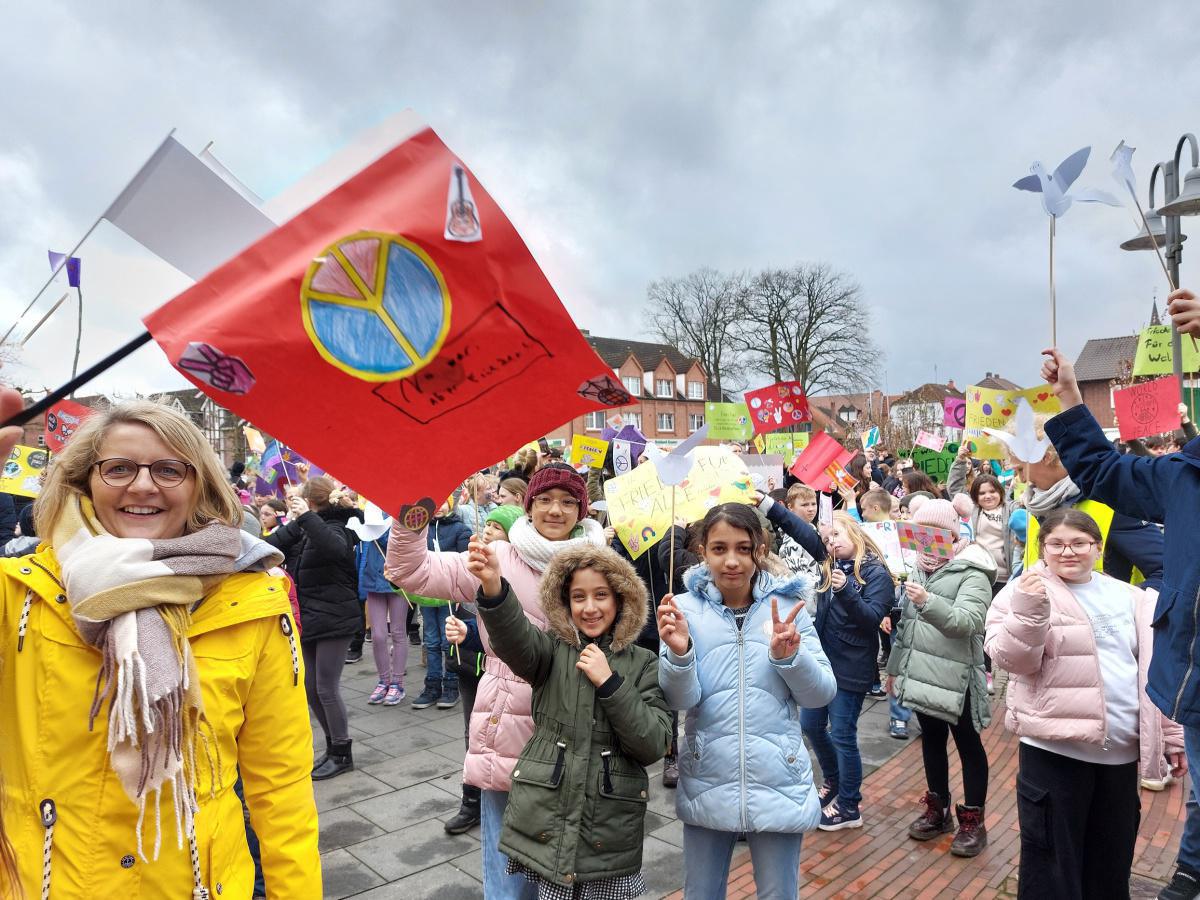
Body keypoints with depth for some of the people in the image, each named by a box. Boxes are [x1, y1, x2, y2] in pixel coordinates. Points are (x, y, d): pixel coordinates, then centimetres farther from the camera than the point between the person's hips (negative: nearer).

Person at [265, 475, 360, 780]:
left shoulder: (336, 527, -15)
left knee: (326, 688, -2)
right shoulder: (305, 530, 11)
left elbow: (336, 548, -38)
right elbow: (275, 546, 10)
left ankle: (342, 754, 14)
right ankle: (332, 746, 28)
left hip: (334, 620, -9)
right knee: (310, 687, 13)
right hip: (310, 620, 9)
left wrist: (305, 516, -37)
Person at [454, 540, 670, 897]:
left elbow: (654, 746, -8)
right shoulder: (553, 649, -1)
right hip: (543, 824, 0)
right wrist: (493, 586, -43)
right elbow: (514, 638, -24)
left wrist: (609, 682, -17)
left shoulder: (643, 664, 1)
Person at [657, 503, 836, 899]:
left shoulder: (787, 605, -4)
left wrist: (789, 656, -23)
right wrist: (678, 653, -31)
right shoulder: (687, 608, -7)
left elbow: (821, 694, -5)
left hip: (778, 784, 0)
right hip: (707, 784, 0)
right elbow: (681, 700, -12)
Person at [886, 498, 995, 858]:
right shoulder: (918, 568, 10)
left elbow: (967, 621, -27)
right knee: (931, 740, 17)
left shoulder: (971, 572, -12)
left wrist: (928, 602, -42)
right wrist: (895, 666, 18)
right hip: (920, 673, 7)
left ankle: (973, 821, 20)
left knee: (968, 746, 8)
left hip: (955, 676, -7)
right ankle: (938, 809, 32)